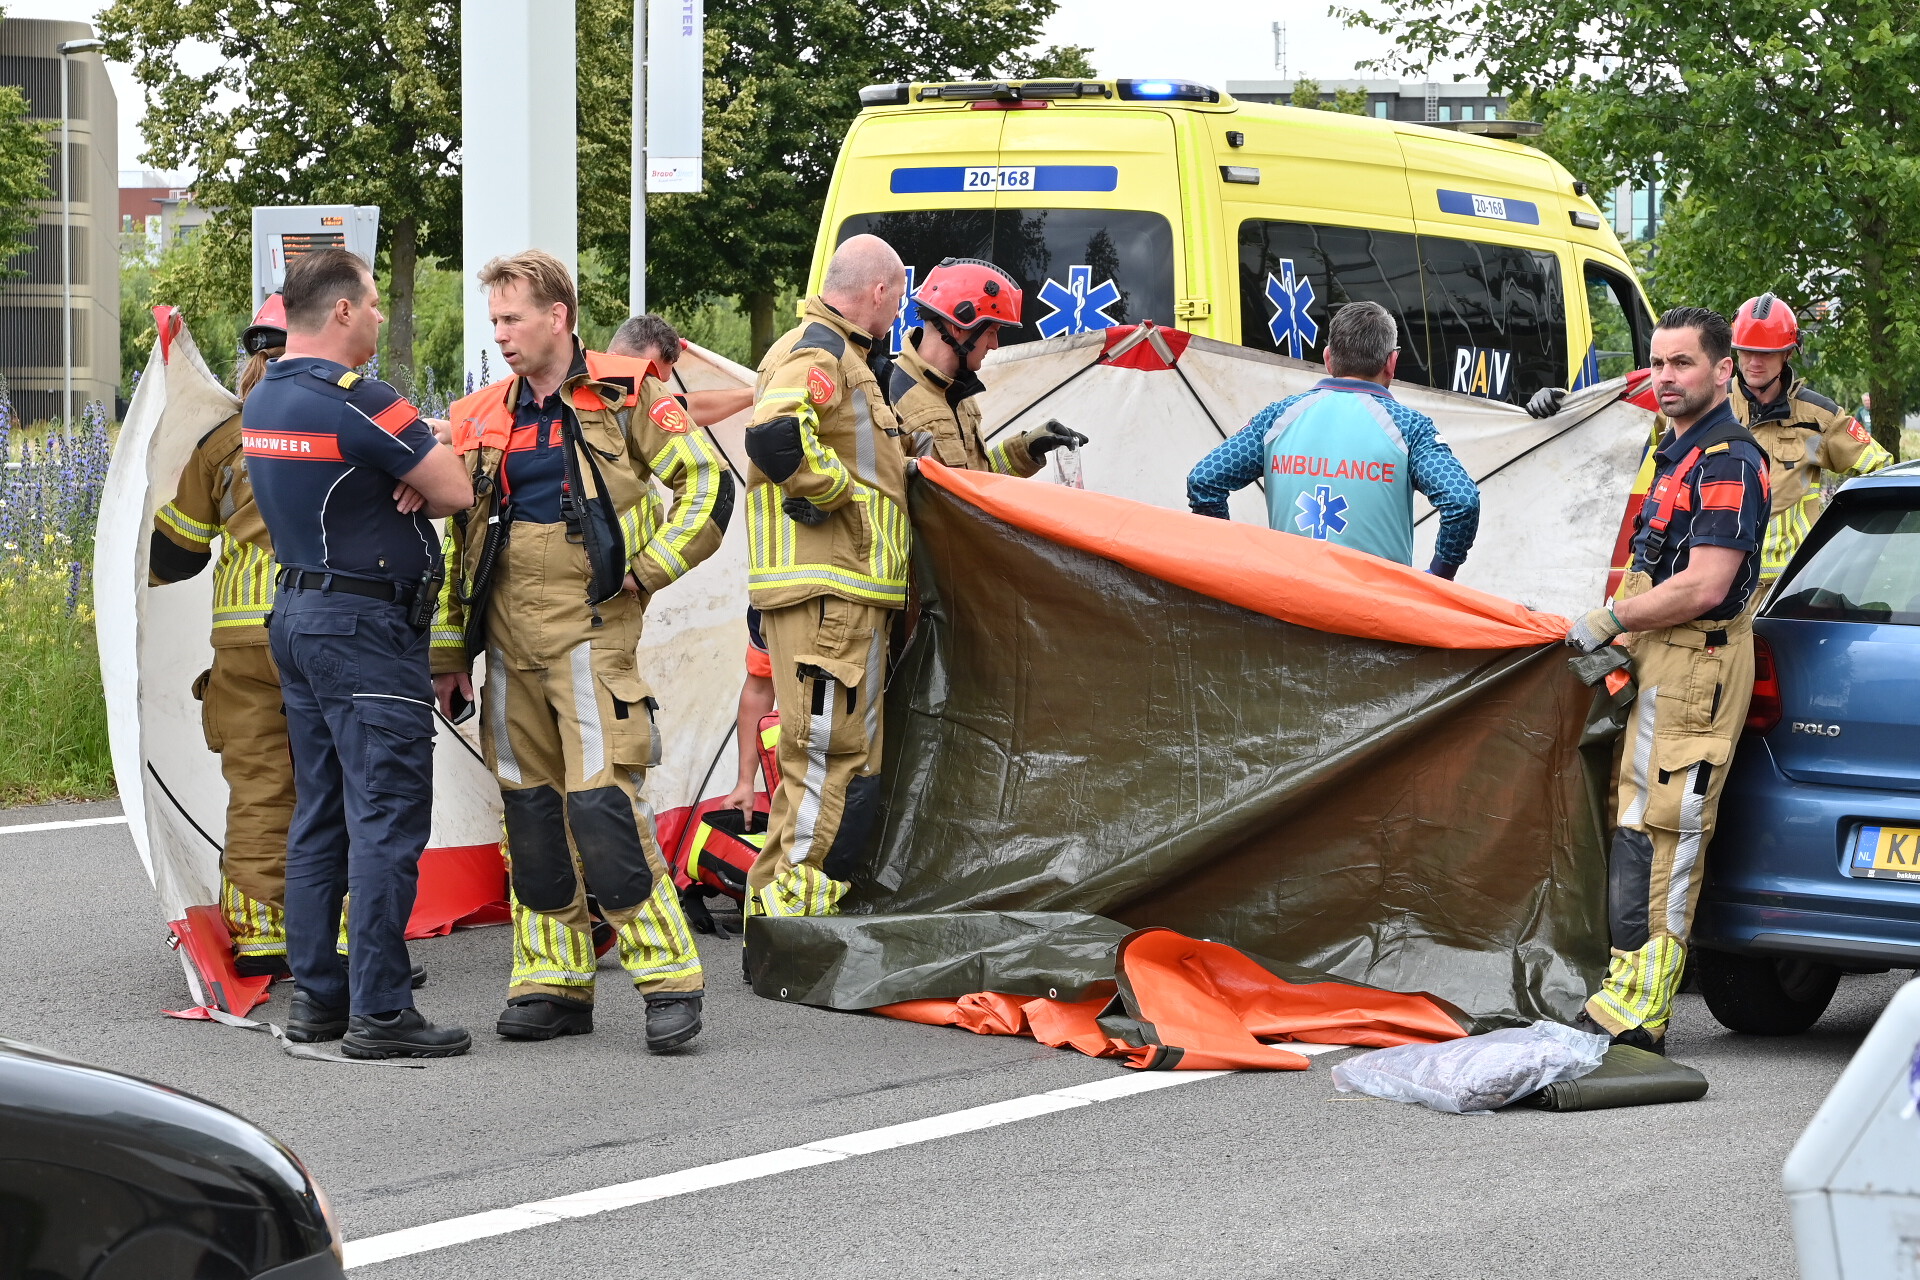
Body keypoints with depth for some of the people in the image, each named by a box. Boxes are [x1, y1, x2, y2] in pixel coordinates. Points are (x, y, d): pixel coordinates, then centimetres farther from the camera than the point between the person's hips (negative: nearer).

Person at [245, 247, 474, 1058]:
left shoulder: (263, 401, 11)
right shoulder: (355, 401, -17)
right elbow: (456, 491, -15)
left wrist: (390, 493, -1)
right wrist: (412, 496, 5)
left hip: (296, 614, 9)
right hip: (367, 625, -9)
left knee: (319, 815, 13)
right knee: (387, 817, -8)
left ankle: (316, 996, 16)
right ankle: (379, 1012, -9)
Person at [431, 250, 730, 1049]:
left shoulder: (624, 397, -1)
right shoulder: (482, 419, 13)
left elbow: (707, 482, -2)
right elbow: (460, 542, 16)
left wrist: (650, 567, -8)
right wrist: (448, 652, 13)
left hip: (590, 626, -6)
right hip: (510, 636, 6)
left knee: (602, 801, -13)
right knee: (531, 805, 7)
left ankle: (668, 976, -6)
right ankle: (553, 983, 14)